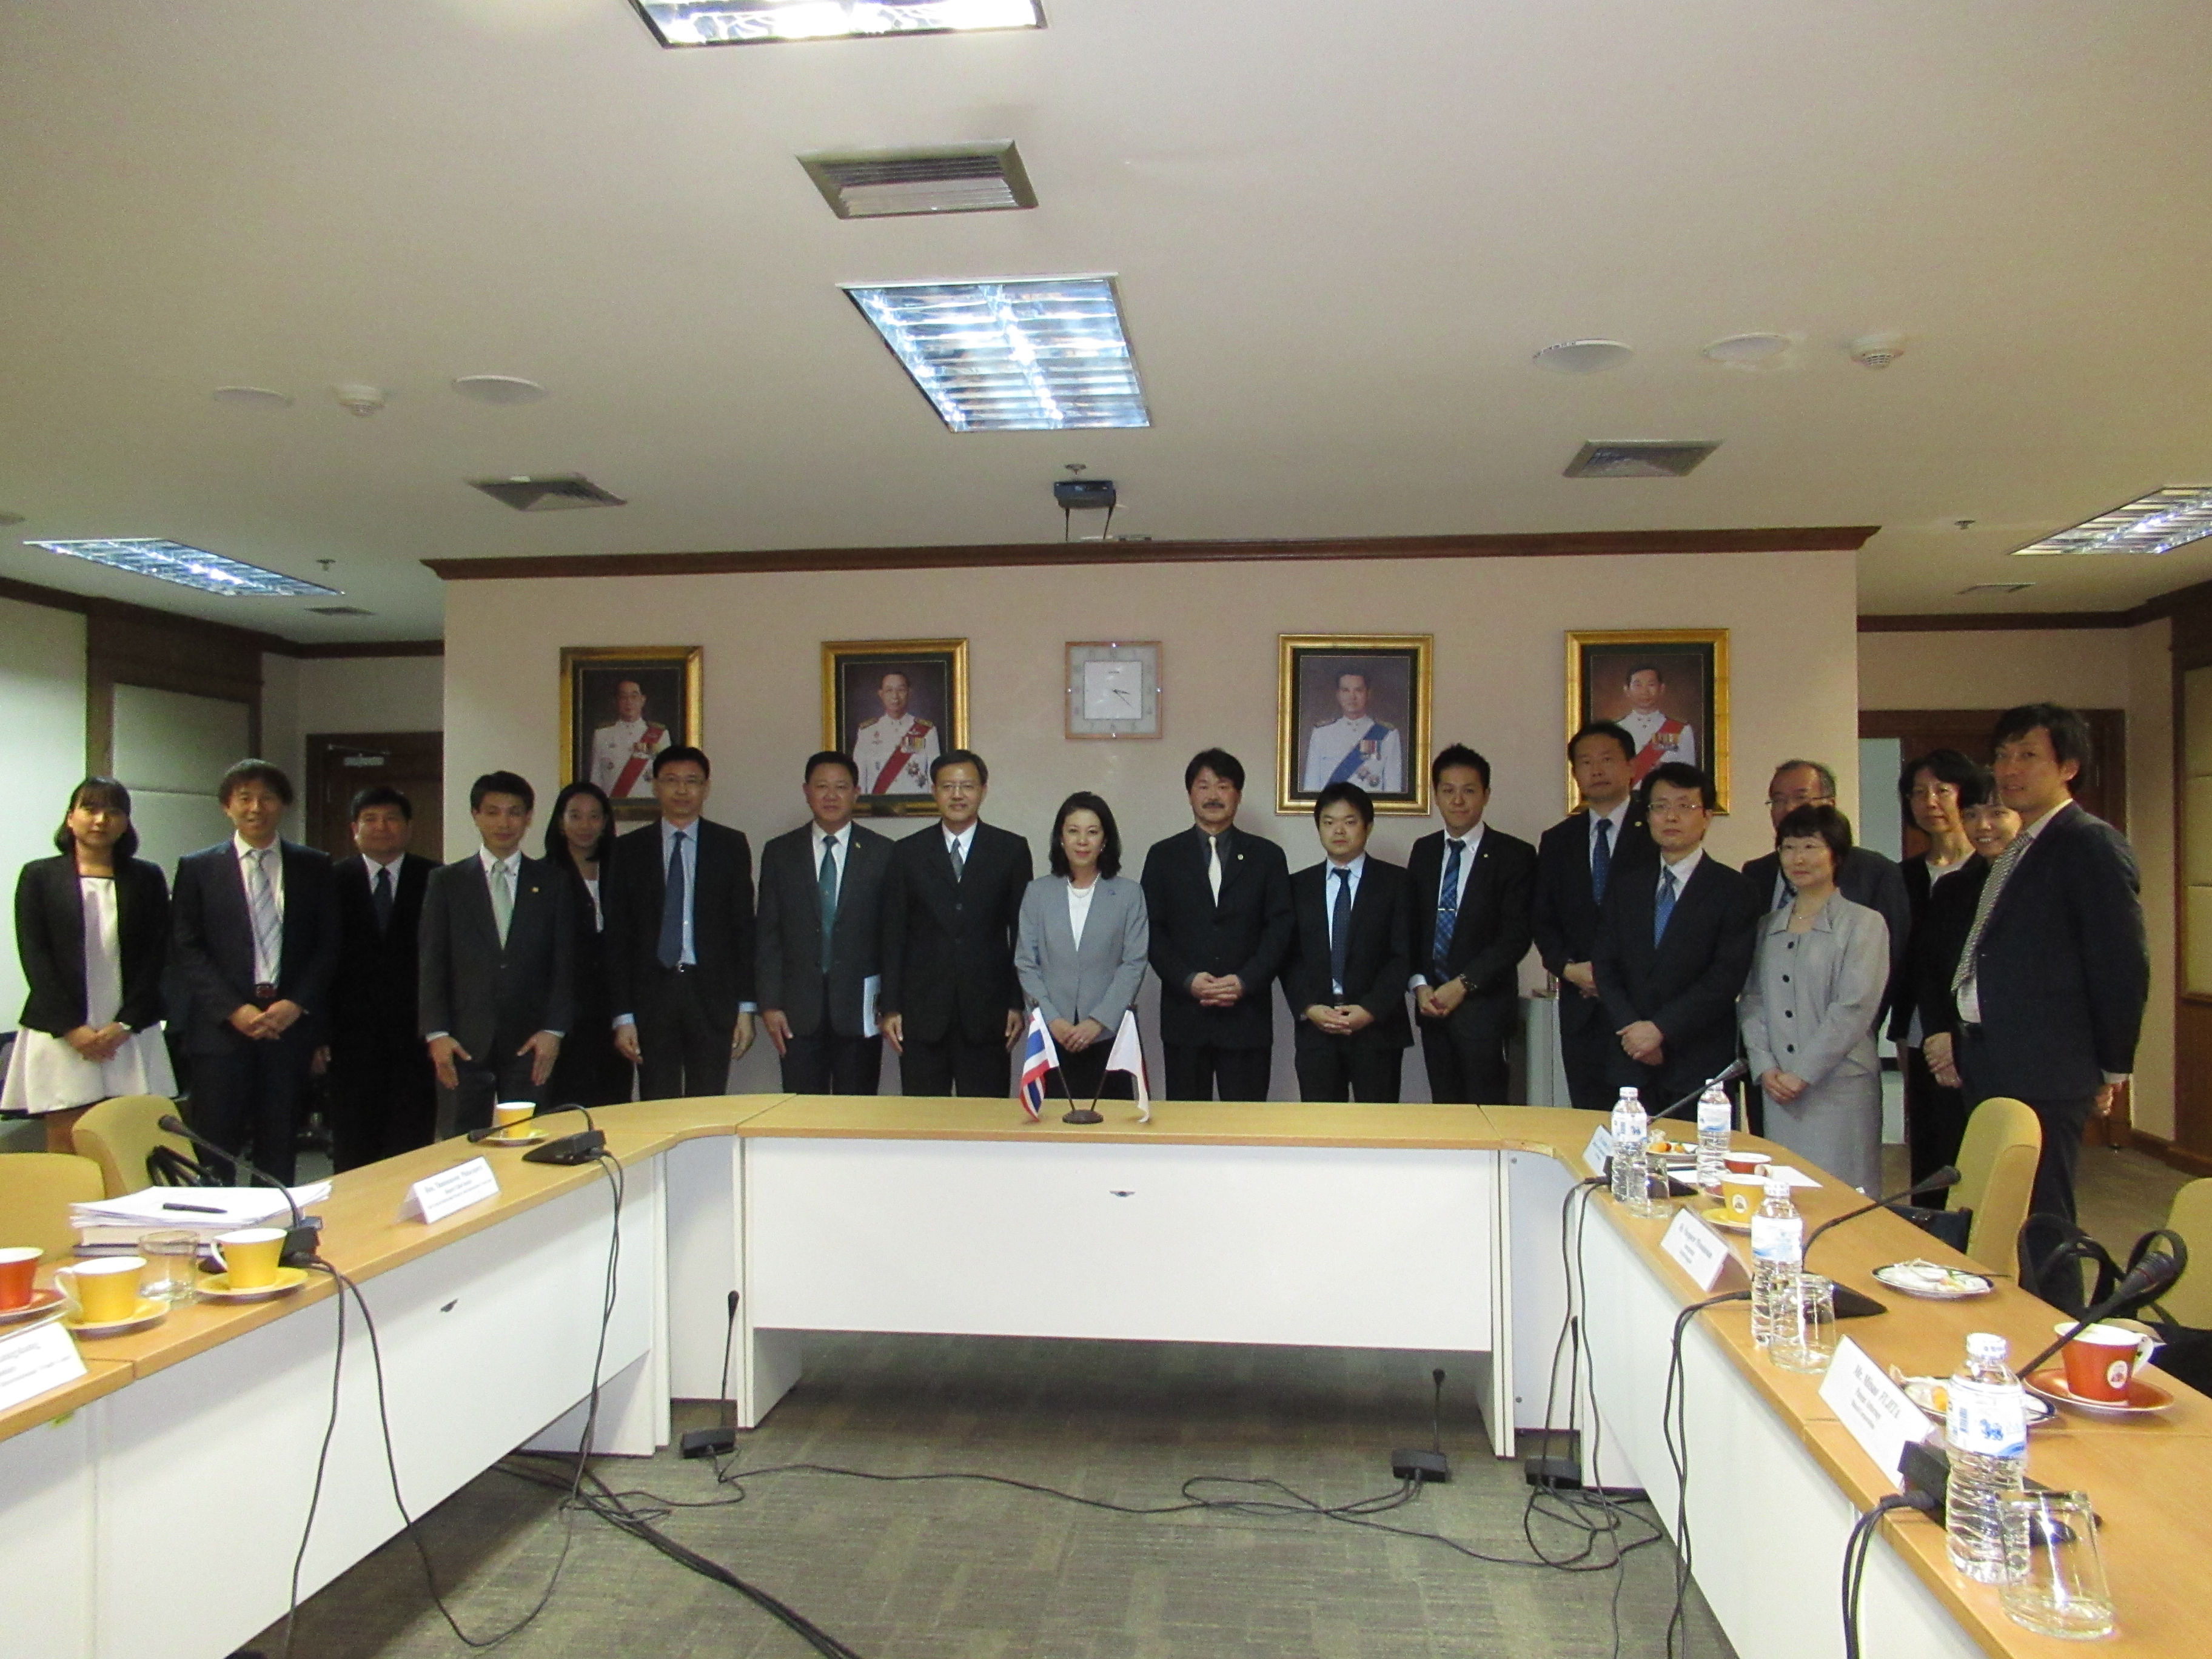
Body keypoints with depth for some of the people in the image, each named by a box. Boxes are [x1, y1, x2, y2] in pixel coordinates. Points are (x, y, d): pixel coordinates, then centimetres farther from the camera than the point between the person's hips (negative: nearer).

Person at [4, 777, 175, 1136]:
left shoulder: (147, 878, 11)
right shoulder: (39, 875, 7)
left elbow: (157, 955, 6)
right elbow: (33, 956, 0)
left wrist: (125, 1025, -4)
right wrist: (72, 1028, -8)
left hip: (130, 1033, 1)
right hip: (62, 1034, -1)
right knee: (66, 1144, -3)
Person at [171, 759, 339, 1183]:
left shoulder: (314, 868, 9)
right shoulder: (197, 868, 6)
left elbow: (329, 945, 7)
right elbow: (186, 949, 1)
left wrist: (297, 1004, -7)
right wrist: (233, 1010, -10)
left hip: (290, 1024, 1)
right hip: (221, 1028, -1)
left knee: (279, 1150, 6)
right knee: (215, 1150, 0)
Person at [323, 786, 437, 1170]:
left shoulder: (435, 881, 4)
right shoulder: (333, 881, 6)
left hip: (414, 1034, -1)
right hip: (352, 1034, 1)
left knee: (413, 1147, 2)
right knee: (353, 1152, 6)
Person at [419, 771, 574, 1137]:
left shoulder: (552, 883, 9)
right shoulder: (446, 881, 9)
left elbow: (564, 964, 5)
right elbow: (432, 964, 5)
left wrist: (553, 1030, -5)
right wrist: (435, 1033, -5)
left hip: (530, 1042, 0)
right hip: (464, 1042, 0)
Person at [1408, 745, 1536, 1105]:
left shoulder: (1514, 855, -2)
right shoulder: (1423, 852, 12)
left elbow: (1517, 934, -8)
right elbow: (1410, 925, 12)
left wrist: (1463, 985, -13)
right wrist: (1419, 985, -3)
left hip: (1484, 1005, -4)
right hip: (1432, 1004, 4)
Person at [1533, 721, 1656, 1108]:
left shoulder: (1657, 829, 1)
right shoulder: (1558, 840, 15)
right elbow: (1542, 919, 15)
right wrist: (1567, 967, -3)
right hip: (1581, 1007, 4)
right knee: (1589, 1117, 5)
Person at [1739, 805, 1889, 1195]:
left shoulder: (1864, 923, -2)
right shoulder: (1769, 926, 14)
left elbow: (1854, 1008, -9)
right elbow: (1751, 999, 10)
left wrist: (1802, 1073, -11)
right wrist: (1765, 1068, -4)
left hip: (1840, 1088, -4)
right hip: (1778, 1090, 4)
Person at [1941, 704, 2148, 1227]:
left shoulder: (2092, 844, -10)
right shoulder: (2017, 850, 17)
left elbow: (2124, 965, -11)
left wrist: (2111, 1068, -5)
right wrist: (1956, 1036, 14)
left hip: (2045, 1075, -8)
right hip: (1990, 1068, 9)